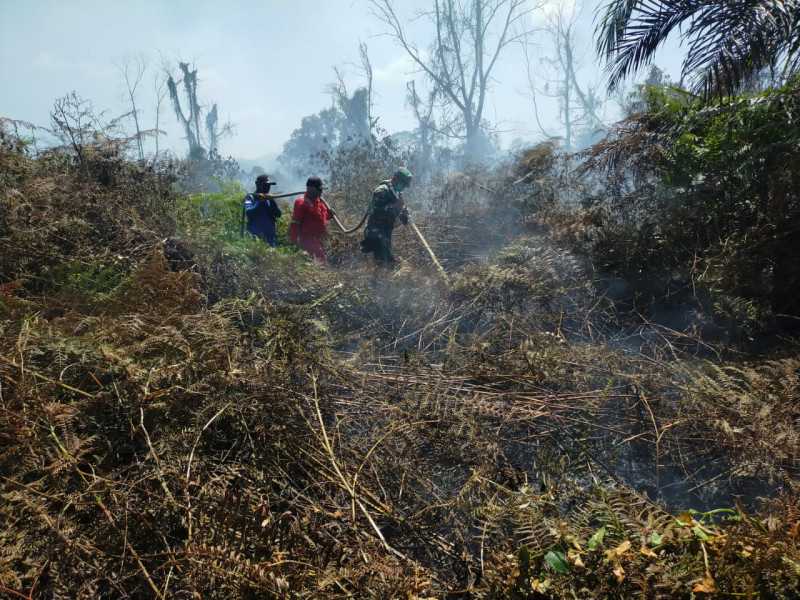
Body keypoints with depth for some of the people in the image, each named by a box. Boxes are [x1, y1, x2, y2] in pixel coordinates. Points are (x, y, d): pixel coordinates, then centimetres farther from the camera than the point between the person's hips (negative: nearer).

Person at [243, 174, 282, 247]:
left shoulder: (270, 198, 13)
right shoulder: (250, 197, 2)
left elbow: (278, 214, 3)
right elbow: (248, 213, -12)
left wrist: (272, 201, -10)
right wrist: (259, 202, -15)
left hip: (269, 235, 4)